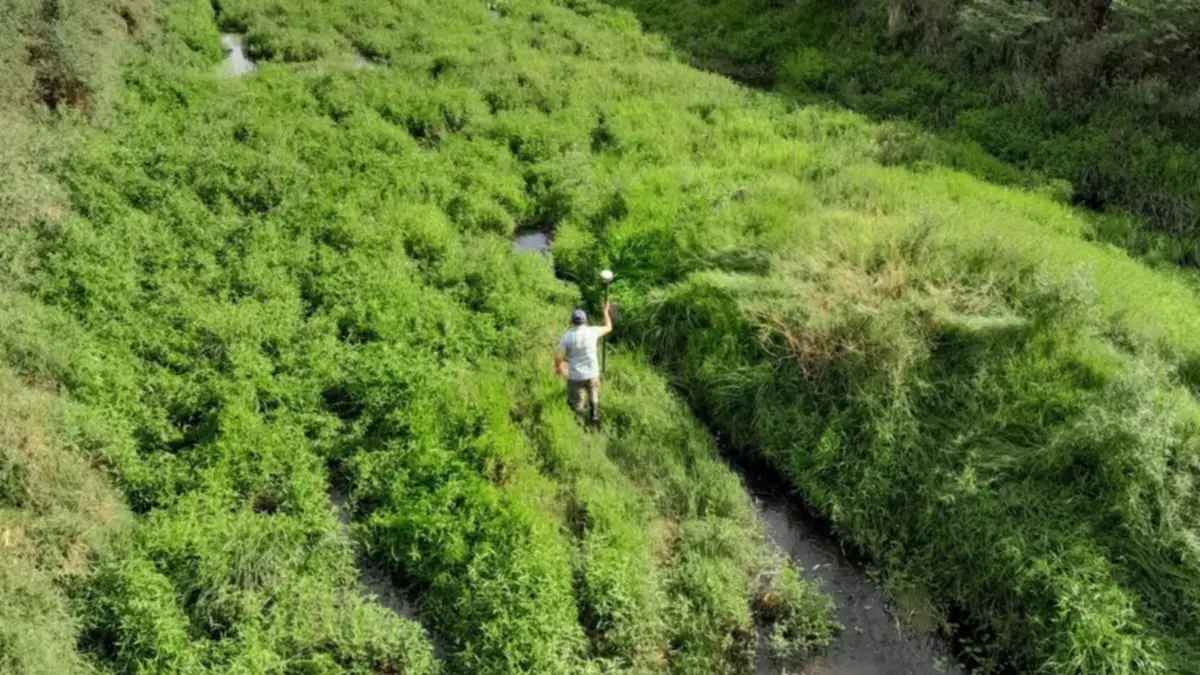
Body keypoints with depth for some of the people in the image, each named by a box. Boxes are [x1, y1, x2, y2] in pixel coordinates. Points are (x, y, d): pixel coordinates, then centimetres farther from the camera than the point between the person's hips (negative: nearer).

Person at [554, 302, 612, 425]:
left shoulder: (567, 336, -15)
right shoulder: (592, 332, -10)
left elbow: (558, 356, -17)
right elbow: (608, 328, 9)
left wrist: (558, 367, 5)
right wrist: (606, 312, 23)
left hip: (575, 376, -2)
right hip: (592, 374, 2)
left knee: (576, 403, 11)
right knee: (594, 398, 27)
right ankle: (595, 417, 35)